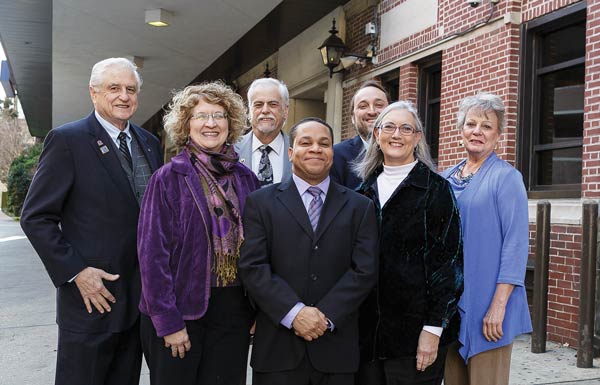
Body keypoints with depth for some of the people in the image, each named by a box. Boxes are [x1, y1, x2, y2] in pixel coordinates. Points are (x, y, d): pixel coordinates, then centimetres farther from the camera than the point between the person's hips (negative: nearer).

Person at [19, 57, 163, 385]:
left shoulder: (150, 143, 9)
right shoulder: (66, 140, -8)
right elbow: (36, 218, -9)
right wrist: (75, 272, -15)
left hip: (139, 296, 6)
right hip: (92, 296, -5)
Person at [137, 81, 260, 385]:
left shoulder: (246, 179, 4)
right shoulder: (168, 178, -6)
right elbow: (153, 253, -9)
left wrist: (258, 308, 4)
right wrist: (168, 321, -13)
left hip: (234, 311, 3)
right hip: (183, 307, -3)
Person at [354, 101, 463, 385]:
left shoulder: (435, 188, -4)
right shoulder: (365, 190, 10)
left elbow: (448, 258, -8)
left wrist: (433, 329, -13)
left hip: (414, 332, -4)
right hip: (367, 331, 4)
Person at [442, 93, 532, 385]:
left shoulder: (506, 177, -7)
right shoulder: (447, 178, 10)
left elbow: (516, 244, -12)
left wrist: (499, 305, -18)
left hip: (486, 307, -5)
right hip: (447, 302, 5)